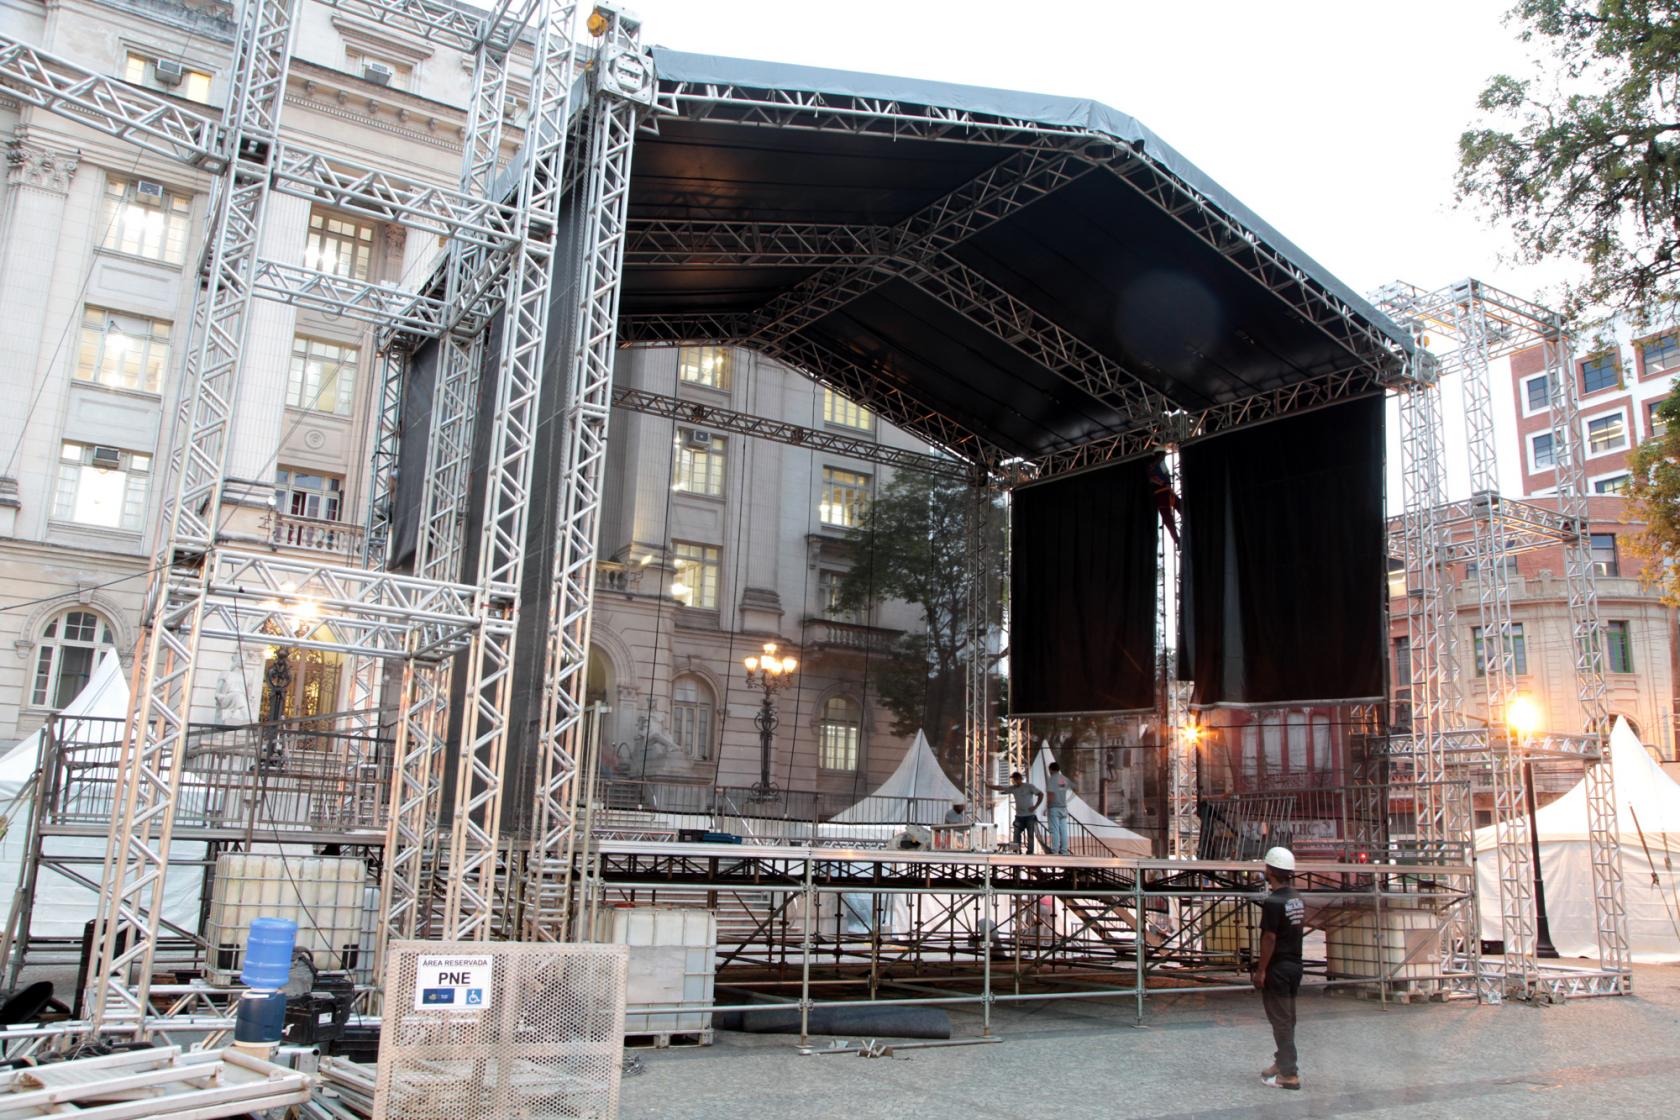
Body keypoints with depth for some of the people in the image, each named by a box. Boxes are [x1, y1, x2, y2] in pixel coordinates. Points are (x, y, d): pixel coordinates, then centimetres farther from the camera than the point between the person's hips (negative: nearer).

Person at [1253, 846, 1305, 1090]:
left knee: (1280, 1020, -1)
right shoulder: (1297, 899, 7)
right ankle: (1284, 1061, 30)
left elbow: (1269, 938, -21)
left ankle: (1289, 1074, 2)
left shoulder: (1273, 902, -20)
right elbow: (1302, 925, 14)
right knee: (1287, 1017, 19)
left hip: (1278, 968, -9)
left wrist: (1261, 970, -15)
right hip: (1295, 965, 9)